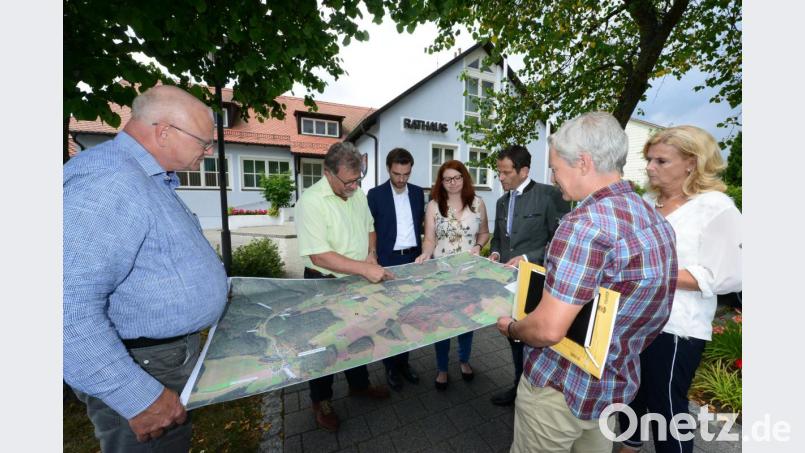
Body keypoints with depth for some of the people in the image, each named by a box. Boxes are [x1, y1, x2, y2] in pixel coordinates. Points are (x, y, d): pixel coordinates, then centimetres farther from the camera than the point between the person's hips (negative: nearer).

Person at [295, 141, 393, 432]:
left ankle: (359, 384, 47)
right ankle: (321, 401, 39)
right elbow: (319, 256, -28)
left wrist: (371, 252, -6)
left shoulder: (358, 193, -1)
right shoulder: (311, 201, -23)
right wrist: (365, 269, -30)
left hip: (358, 281, 7)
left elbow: (369, 227, 12)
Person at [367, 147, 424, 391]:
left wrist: (423, 254, 9)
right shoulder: (375, 194, -6)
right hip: (388, 262, -3)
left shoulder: (418, 192, 6)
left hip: (413, 259, 4)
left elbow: (420, 225, 11)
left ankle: (403, 361, 32)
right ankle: (390, 365, 28)